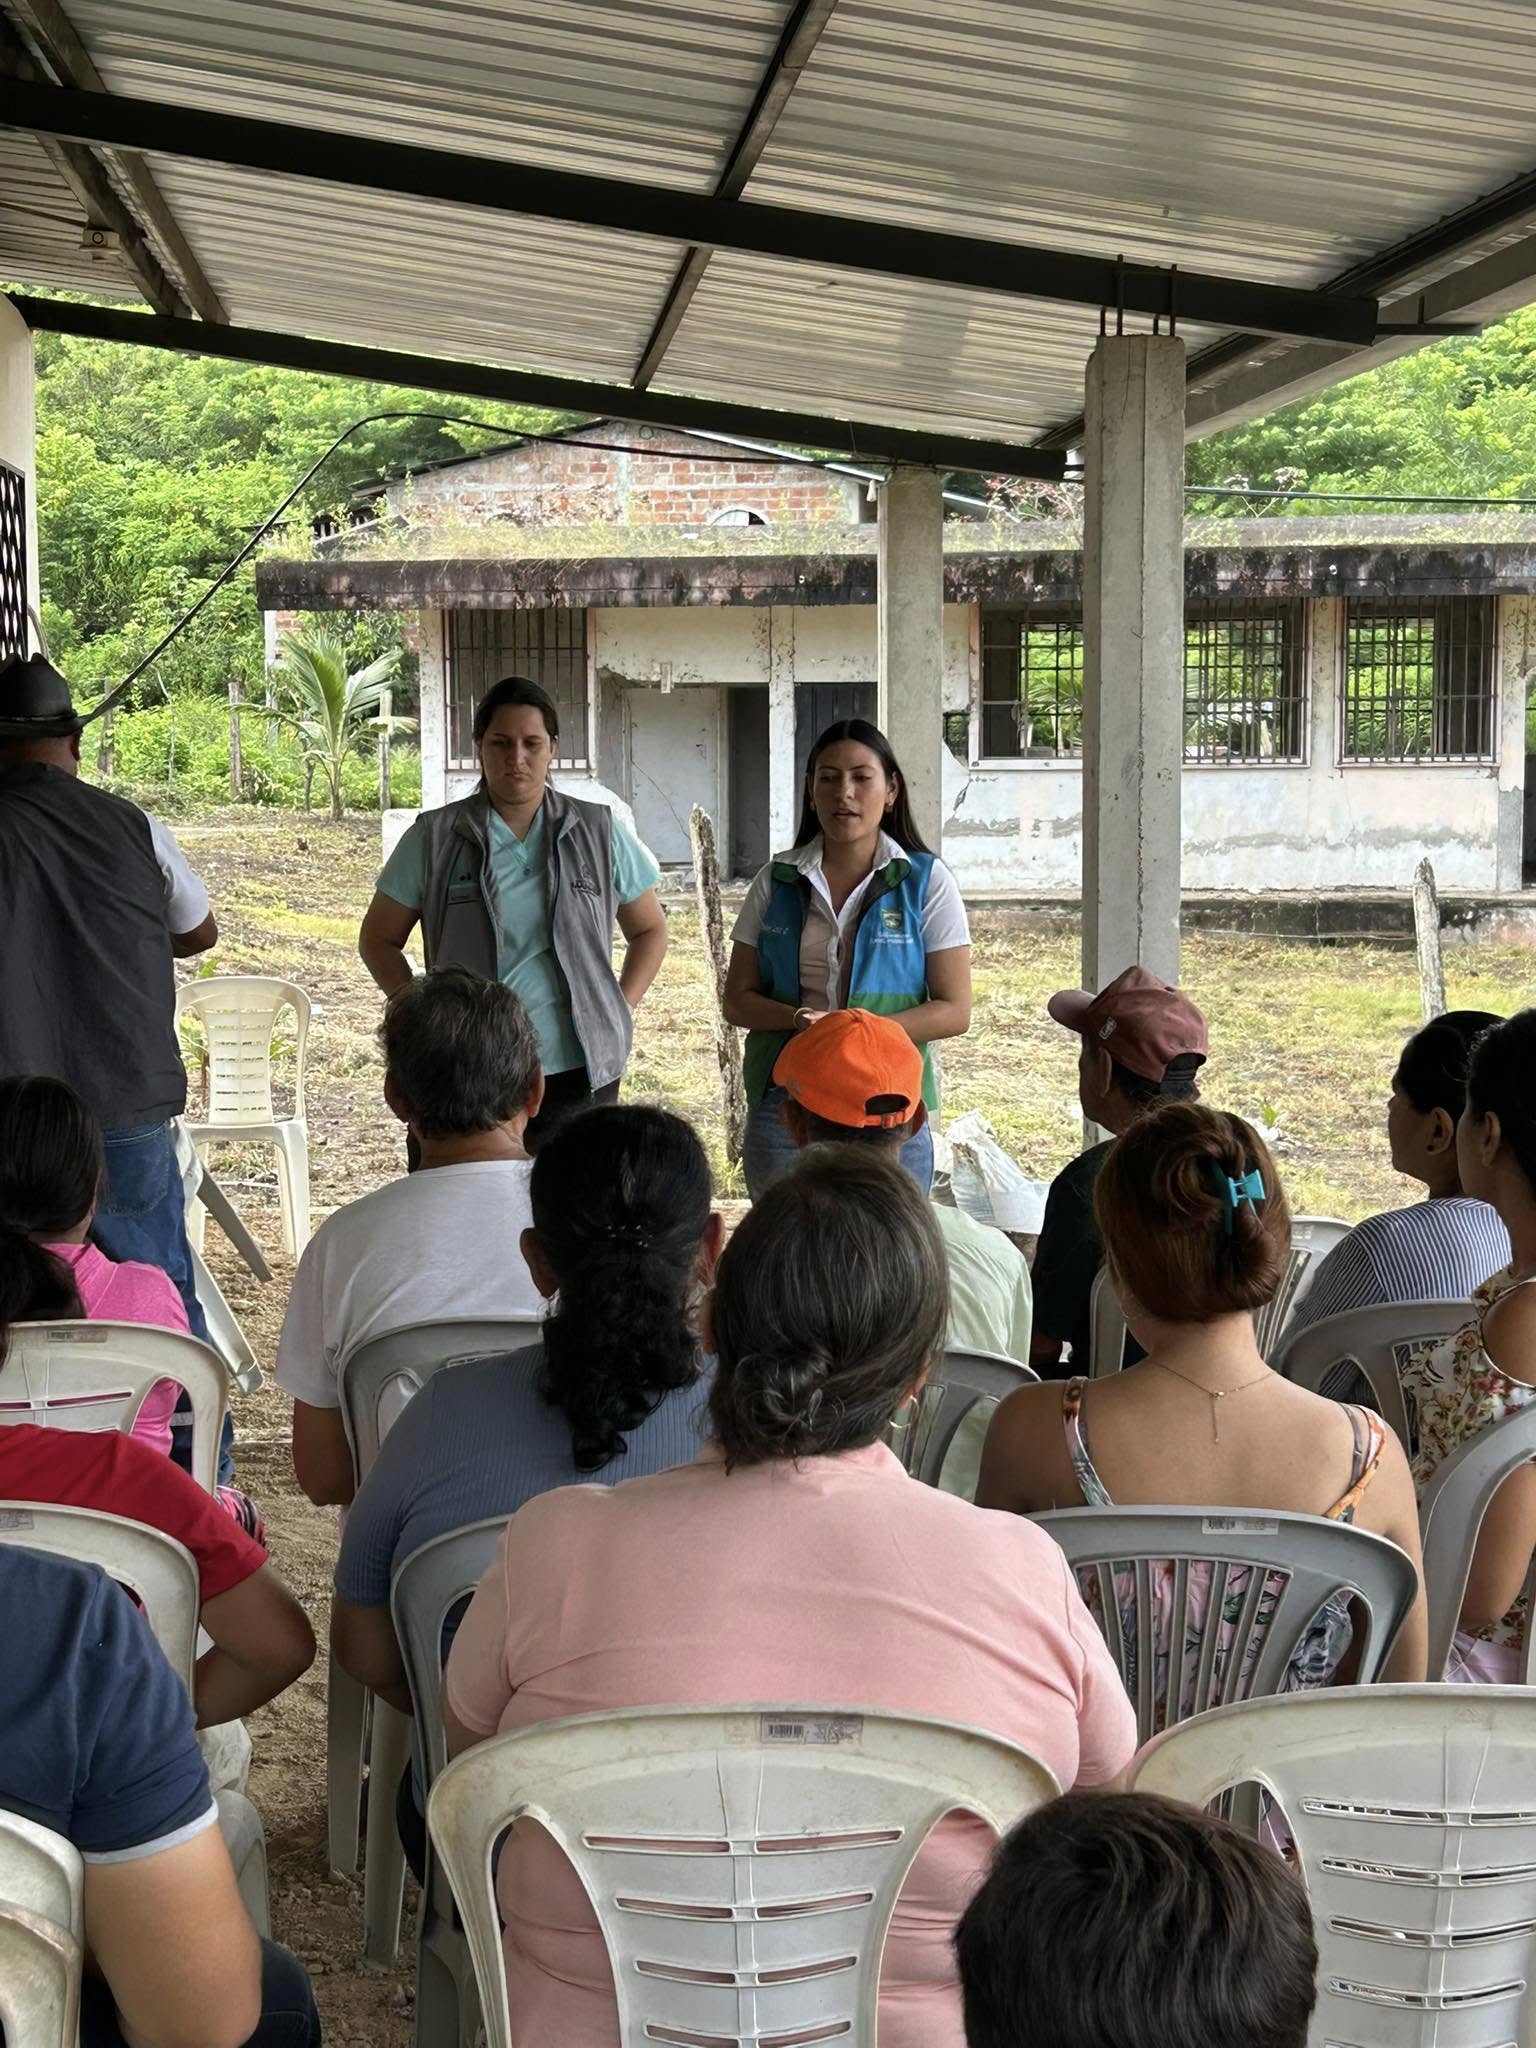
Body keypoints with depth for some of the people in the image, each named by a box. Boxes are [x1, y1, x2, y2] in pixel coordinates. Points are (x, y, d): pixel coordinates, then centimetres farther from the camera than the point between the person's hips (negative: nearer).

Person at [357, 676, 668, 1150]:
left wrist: (618, 1011, 4)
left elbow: (650, 931, 17)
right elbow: (378, 939, 10)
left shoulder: (599, 834, 6)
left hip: (578, 1076, 1)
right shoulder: (434, 839, 2)